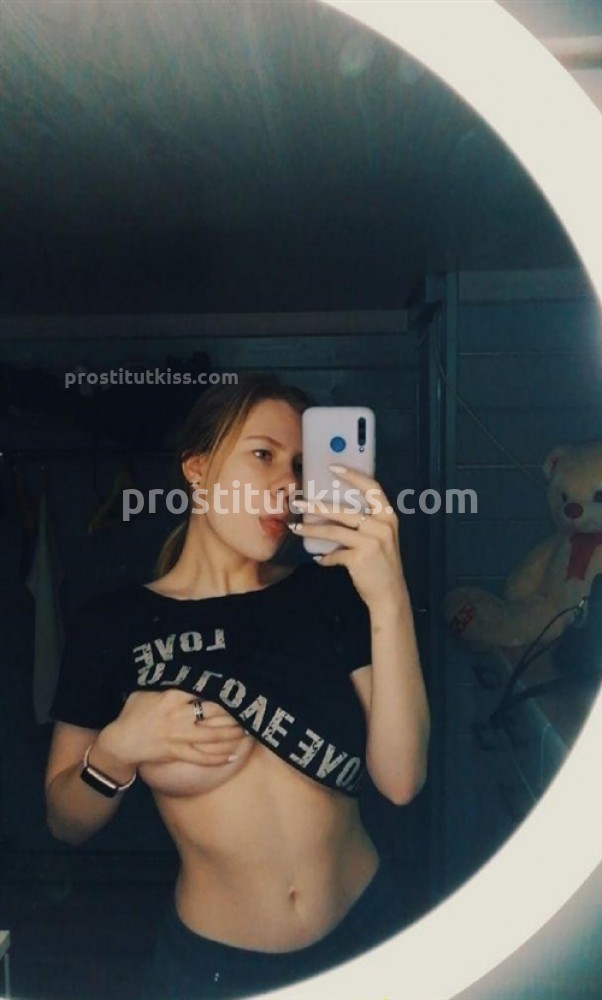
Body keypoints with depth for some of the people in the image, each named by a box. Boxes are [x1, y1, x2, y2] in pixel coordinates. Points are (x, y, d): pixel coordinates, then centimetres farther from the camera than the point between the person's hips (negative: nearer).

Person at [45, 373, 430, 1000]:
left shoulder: (330, 593, -6)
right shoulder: (111, 624, -8)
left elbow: (400, 779, -15)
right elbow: (66, 822, 0)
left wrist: (390, 601, -25)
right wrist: (117, 751, -20)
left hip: (371, 931, 2)